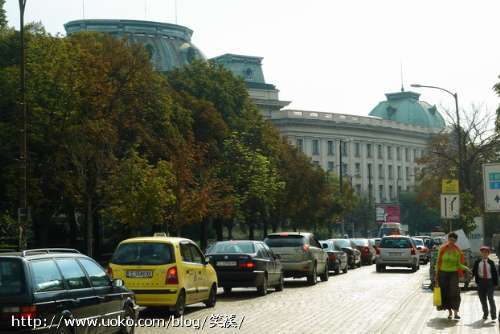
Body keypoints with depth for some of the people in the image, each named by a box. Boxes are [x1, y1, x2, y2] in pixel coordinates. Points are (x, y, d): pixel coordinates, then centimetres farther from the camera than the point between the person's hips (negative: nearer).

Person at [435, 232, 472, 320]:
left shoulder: (458, 251, 1)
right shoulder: (442, 249, 1)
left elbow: (459, 264, 5)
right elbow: (438, 262, 6)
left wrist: (465, 268, -14)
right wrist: (436, 275, 4)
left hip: (453, 273, -1)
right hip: (443, 273, 1)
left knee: (454, 292, -13)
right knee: (445, 293, 3)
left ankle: (455, 312, -12)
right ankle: (449, 312, 15)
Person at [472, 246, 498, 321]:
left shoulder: (491, 262, 0)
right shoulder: (477, 262, 5)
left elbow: (495, 273, 2)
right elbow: (474, 271, 3)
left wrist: (495, 283, -4)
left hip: (489, 281, -2)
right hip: (481, 281, 2)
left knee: (490, 298, -7)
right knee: (482, 298, 7)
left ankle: (493, 314, 5)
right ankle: (485, 314, 21)